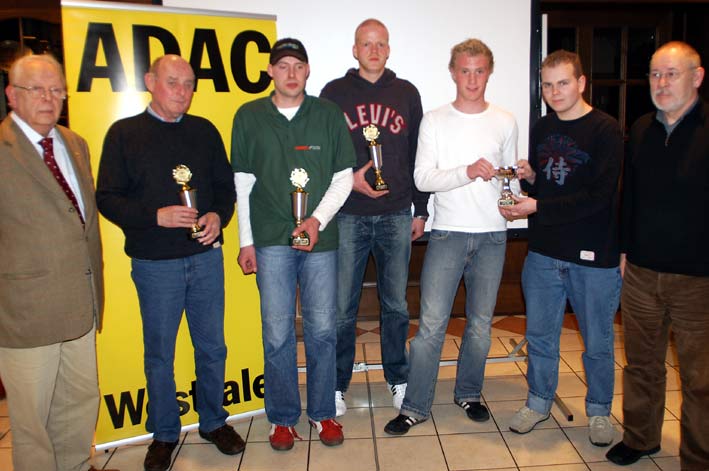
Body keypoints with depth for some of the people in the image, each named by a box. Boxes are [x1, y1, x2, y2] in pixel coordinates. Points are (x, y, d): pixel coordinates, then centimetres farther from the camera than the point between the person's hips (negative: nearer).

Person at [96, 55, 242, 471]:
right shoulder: (124, 133, -1)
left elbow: (226, 184, 10)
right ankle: (164, 433, 29)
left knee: (212, 346, 13)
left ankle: (214, 421, 32)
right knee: (159, 353, 10)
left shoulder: (205, 131, 8)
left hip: (206, 254, 3)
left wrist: (218, 215, -10)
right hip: (155, 261, -2)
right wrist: (156, 216, -19)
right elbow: (107, 198, -4)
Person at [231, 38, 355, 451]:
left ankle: (323, 413, 24)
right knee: (278, 334, 4)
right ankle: (283, 418, 22)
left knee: (323, 330, 6)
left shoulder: (329, 114, 4)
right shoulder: (249, 116, 5)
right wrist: (246, 240, 4)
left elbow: (344, 177, 4)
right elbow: (243, 183, 7)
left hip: (320, 237, 0)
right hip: (271, 240, 0)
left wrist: (318, 220, -9)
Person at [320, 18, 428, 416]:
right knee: (342, 308, 4)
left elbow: (418, 155, 11)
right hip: (348, 215, -1)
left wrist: (421, 209, 8)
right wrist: (349, 178, -12)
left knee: (396, 304, 11)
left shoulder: (406, 93, 10)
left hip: (397, 215, 2)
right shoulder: (335, 93, 6)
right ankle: (337, 383, 21)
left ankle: (398, 378, 28)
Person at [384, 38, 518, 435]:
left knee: (481, 323, 11)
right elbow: (423, 178, -7)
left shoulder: (505, 122, 8)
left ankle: (468, 393, 30)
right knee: (432, 323, -4)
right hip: (448, 231, -2)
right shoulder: (435, 121, 2)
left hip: (492, 234, 3)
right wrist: (468, 172, -19)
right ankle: (416, 406, 9)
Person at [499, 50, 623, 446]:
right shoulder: (542, 129, 9)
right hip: (544, 253, 5)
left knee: (598, 342, 11)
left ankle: (599, 411, 31)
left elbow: (597, 196, -18)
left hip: (593, 257, -4)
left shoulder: (606, 130, -9)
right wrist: (528, 177, -4)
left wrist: (538, 208, -20)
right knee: (540, 334, 14)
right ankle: (539, 402, 32)